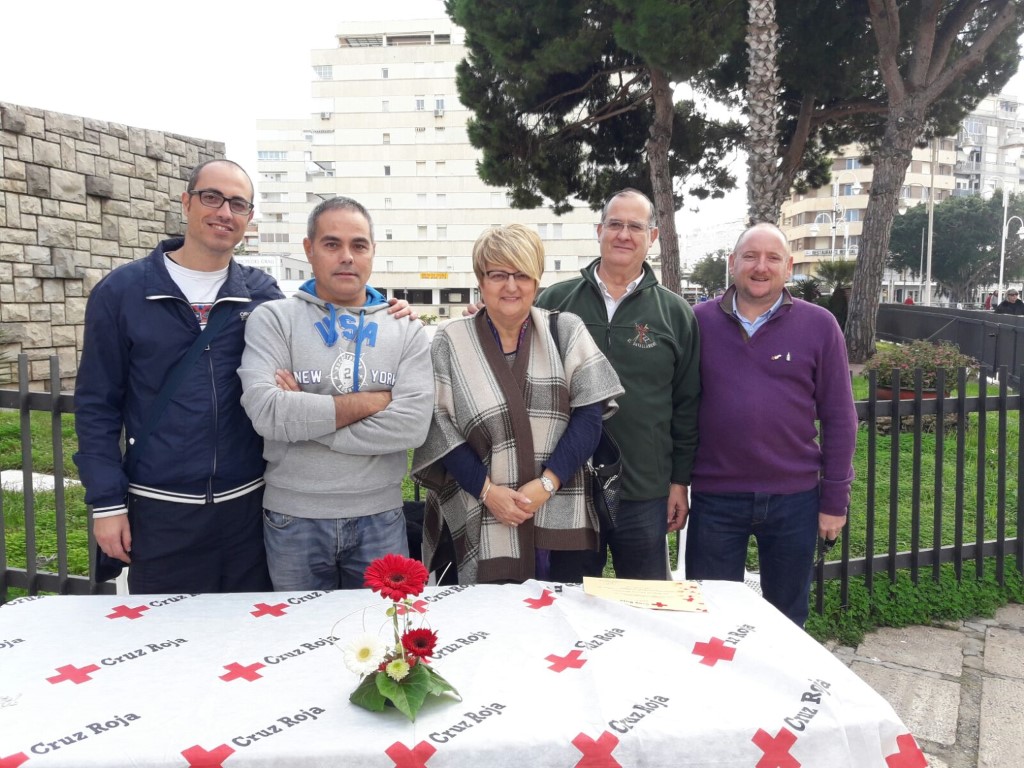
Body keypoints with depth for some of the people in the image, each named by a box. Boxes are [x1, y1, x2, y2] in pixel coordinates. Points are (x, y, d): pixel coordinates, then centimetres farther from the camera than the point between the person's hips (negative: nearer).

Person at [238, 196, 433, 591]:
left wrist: (304, 418, -14)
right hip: (293, 517, -1)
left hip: (380, 517, 1)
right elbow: (266, 411, -18)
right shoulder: (273, 319, -2)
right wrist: (373, 401, -15)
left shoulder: (406, 329, 2)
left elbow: (412, 425, -13)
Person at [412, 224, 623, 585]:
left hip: (559, 518, 1)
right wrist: (486, 489, -12)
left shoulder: (566, 332, 3)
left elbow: (589, 414, -4)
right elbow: (439, 429, -2)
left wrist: (547, 483, -13)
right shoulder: (450, 342, 2)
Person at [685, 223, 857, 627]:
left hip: (794, 498, 0)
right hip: (714, 497, 0)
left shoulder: (819, 325, -2)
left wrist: (835, 499, 0)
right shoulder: (699, 321, -1)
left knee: (787, 620, 17)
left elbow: (839, 418, 1)